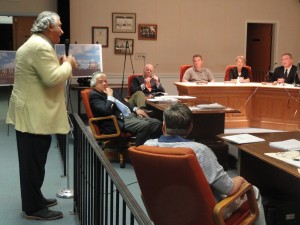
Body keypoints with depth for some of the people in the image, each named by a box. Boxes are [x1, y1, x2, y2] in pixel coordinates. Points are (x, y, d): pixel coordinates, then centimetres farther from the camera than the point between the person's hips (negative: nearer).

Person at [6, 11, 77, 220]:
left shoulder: (35, 44, 17)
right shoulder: (41, 46, -19)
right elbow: (52, 78, -25)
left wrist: (61, 64, 11)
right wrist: (67, 64, -11)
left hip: (31, 111, 11)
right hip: (34, 114, -11)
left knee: (33, 160, 18)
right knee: (34, 161, -3)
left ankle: (34, 198, 29)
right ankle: (33, 208, 7)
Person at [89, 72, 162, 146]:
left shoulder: (112, 91, 22)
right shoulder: (94, 95, -3)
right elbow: (107, 111, -19)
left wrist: (136, 109, 12)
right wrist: (110, 96, -9)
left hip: (131, 115, 9)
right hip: (118, 121, -9)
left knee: (157, 123, -9)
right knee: (145, 125, -31)